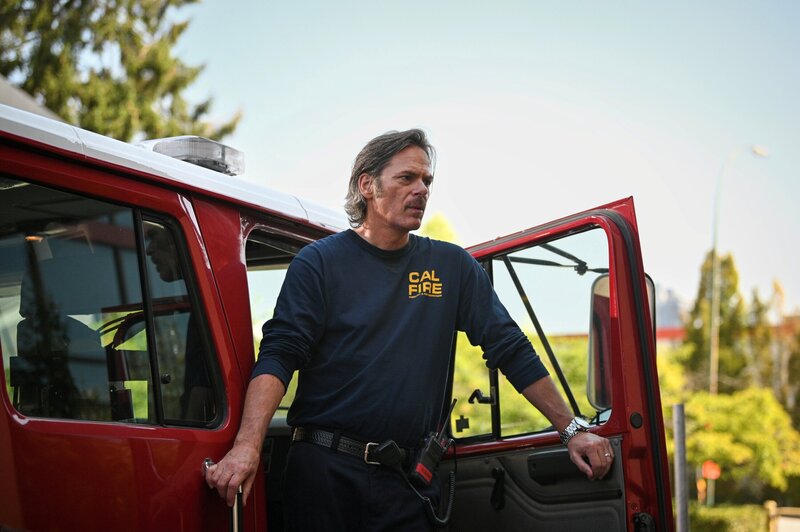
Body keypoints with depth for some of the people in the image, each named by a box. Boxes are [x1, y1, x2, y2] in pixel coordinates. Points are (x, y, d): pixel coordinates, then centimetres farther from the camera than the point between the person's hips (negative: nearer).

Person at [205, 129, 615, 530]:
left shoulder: (452, 266, 9)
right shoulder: (318, 262, 0)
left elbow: (512, 351, 9)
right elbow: (278, 356, -10)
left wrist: (572, 429, 3)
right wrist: (248, 444, -25)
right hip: (326, 470, -2)